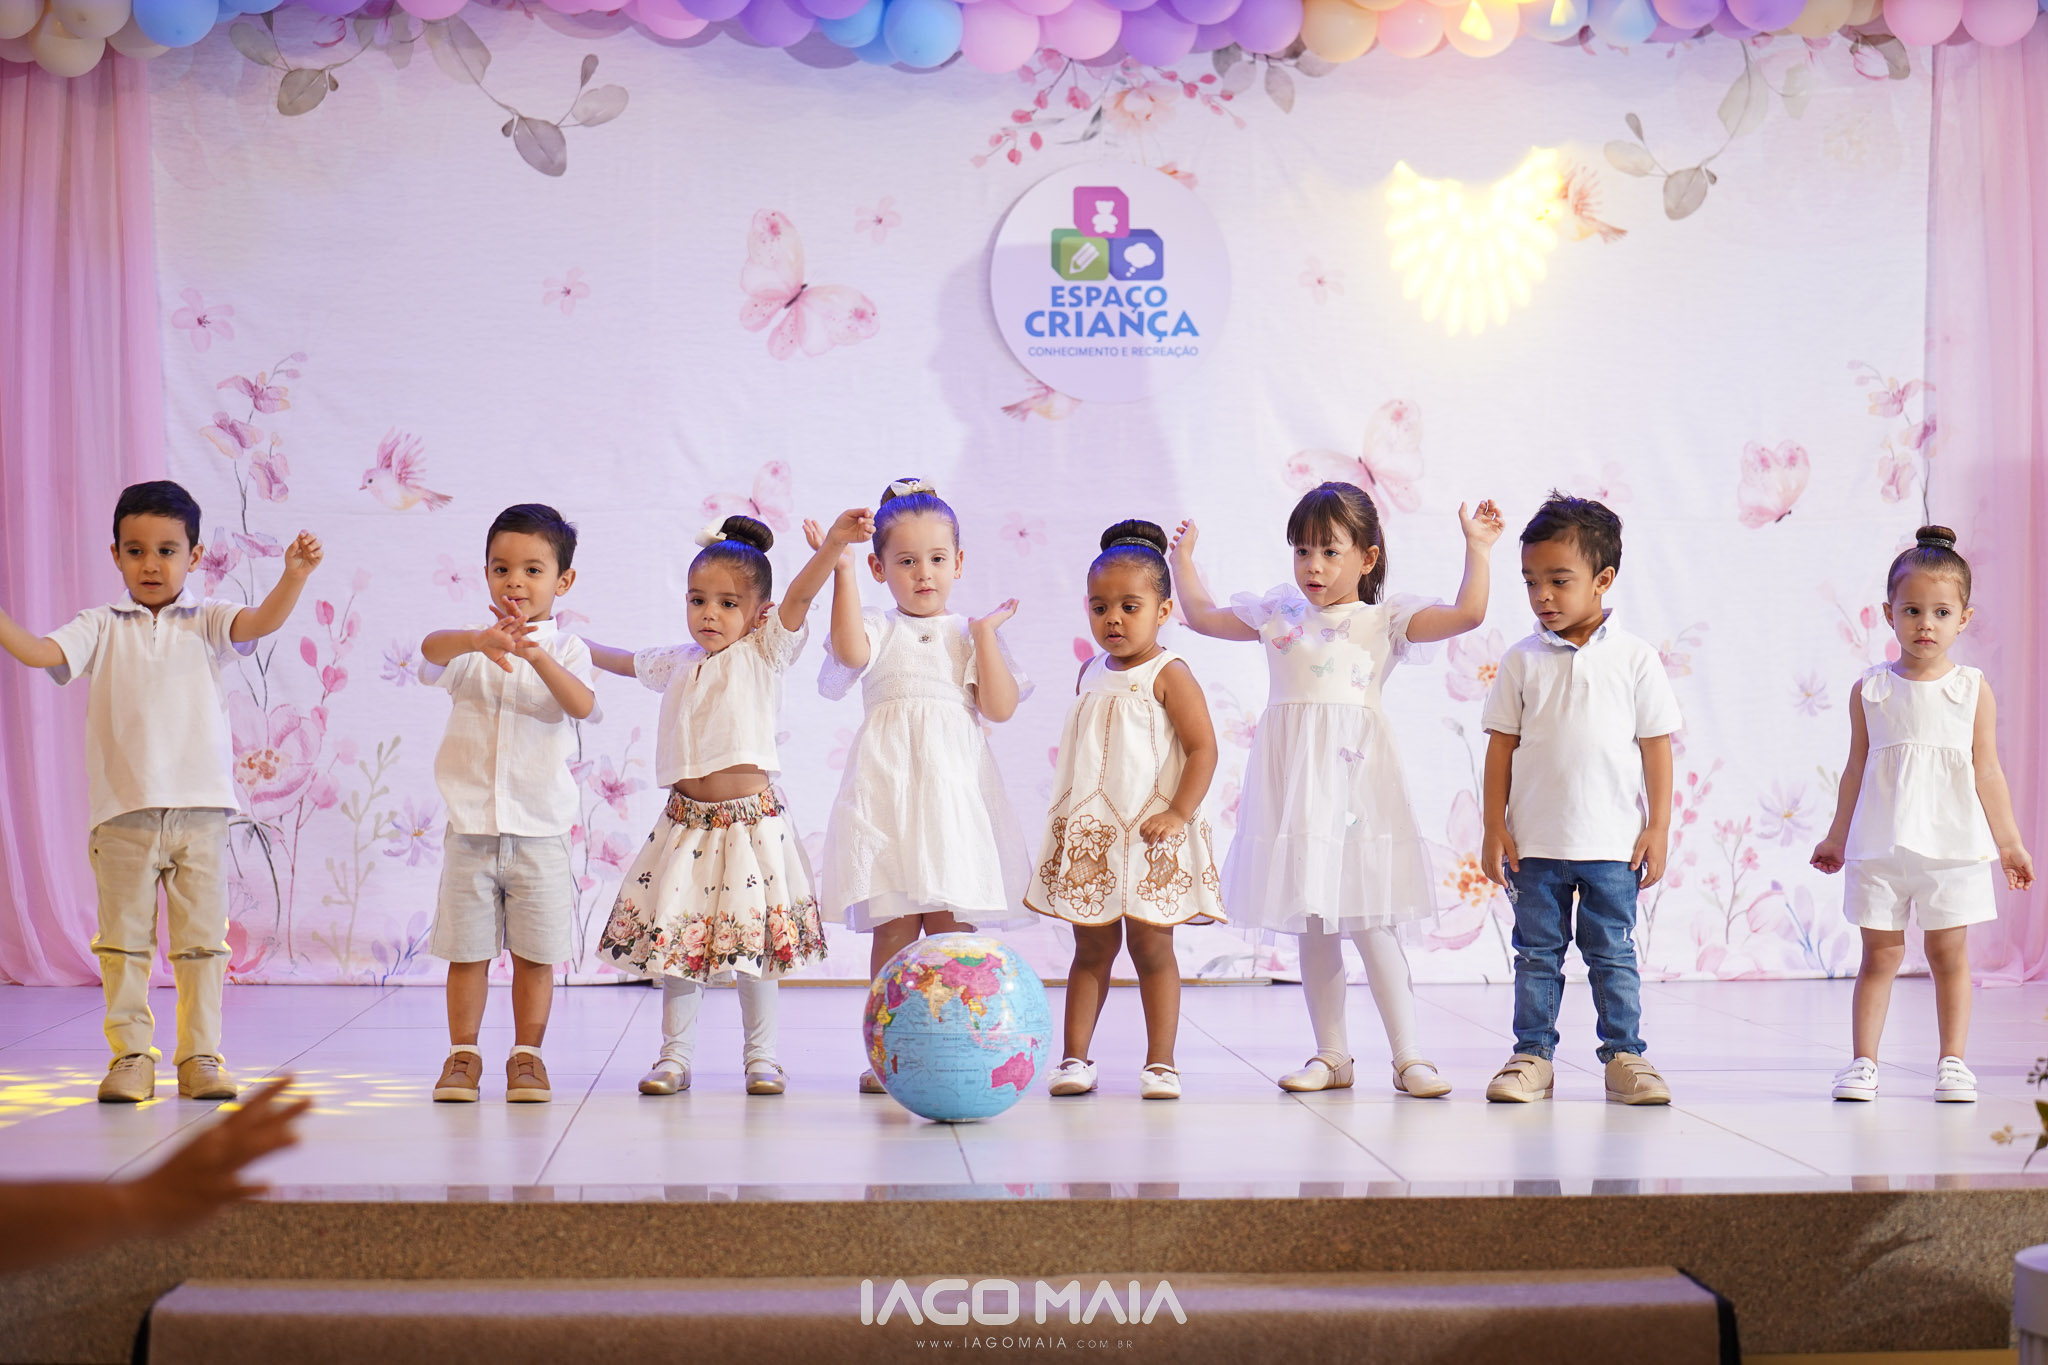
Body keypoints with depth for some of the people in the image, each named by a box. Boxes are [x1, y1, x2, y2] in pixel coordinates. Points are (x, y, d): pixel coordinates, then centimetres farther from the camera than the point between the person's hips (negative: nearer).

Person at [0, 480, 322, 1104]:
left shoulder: (206, 621, 5)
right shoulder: (101, 628, 7)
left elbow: (261, 621, -12)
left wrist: (295, 574, -30)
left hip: (200, 807, 0)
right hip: (123, 812, 1)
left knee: (203, 940, 4)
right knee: (124, 941, 5)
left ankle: (200, 1057, 12)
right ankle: (131, 1057, 13)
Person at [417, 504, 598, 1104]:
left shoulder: (564, 650, 1)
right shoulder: (470, 649, 2)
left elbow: (583, 705, -19)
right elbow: (432, 648, -21)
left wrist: (537, 656, -35)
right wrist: (478, 640, -43)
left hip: (539, 828, 0)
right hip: (471, 825, 1)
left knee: (536, 952, 5)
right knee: (467, 948, 5)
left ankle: (527, 1055, 17)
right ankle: (462, 1055, 16)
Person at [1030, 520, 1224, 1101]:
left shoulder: (1169, 674, -7)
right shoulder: (1091, 673, 12)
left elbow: (1203, 749, -11)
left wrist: (1179, 814, -19)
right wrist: (1067, 813, 16)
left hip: (1151, 833, -5)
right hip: (1089, 833, 5)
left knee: (1150, 944, -1)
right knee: (1092, 947, 8)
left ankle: (1160, 1062, 7)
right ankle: (1075, 1058, 10)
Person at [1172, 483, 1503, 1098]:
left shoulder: (1385, 620, 4)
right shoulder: (1278, 615, 14)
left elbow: (1467, 614, -5)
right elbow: (1203, 616, 24)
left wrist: (1476, 549, -7)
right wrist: (1183, 557, 24)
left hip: (1354, 775, -4)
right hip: (1294, 782, 4)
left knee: (1370, 923, -5)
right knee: (1312, 925, 8)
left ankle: (1409, 1057, 1)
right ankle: (1331, 1054, 17)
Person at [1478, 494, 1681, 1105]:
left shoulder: (1635, 658, -1)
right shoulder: (1522, 660, 1)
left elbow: (1656, 745, 1)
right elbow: (1502, 746, 3)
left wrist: (1657, 828, -2)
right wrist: (1494, 827, -1)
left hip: (1613, 842, -1)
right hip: (1535, 841, 1)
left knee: (1613, 954, 6)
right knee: (1537, 953, 8)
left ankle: (1624, 1055, 15)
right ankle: (1533, 1055, 16)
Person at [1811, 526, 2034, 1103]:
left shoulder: (1973, 689, 1)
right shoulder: (1869, 690, 3)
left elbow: (1987, 772, 5)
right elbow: (1856, 769, 10)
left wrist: (2008, 841, 6)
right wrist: (1837, 837, 14)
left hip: (1953, 845, 0)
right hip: (1880, 847, 0)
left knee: (1949, 952, 4)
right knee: (1880, 953, 3)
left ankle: (1952, 1061, 15)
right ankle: (1863, 1061, 8)